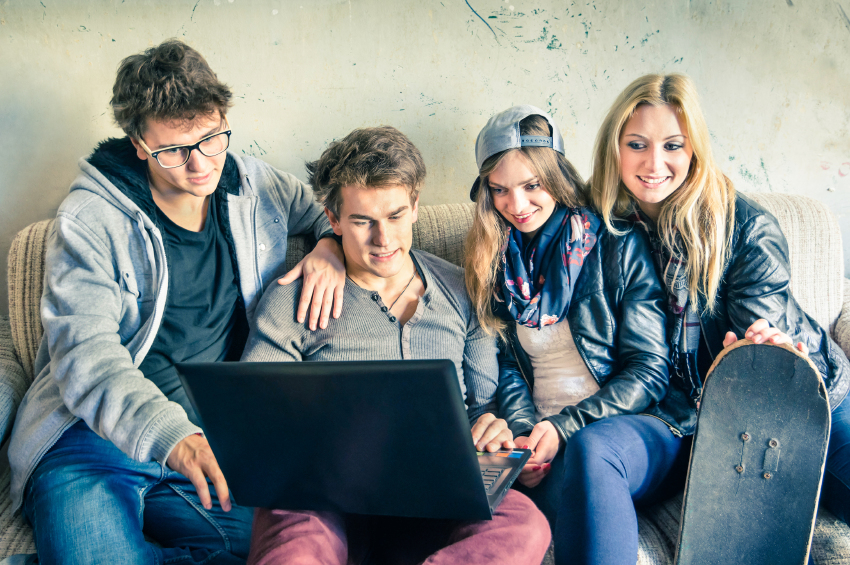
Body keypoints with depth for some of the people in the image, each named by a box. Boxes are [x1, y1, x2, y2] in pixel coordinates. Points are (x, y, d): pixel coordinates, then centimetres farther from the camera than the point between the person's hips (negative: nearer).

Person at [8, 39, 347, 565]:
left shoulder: (258, 187, 9)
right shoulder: (91, 219, -4)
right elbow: (85, 352, -15)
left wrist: (333, 245, 2)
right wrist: (171, 434, -34)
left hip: (217, 442, 4)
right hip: (93, 438, -3)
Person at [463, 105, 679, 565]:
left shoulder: (618, 246, 1)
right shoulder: (494, 263, 11)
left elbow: (649, 370, -2)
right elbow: (506, 368, 10)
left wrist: (565, 428, -13)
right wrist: (525, 435, -10)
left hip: (634, 429, -1)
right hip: (549, 450, 1)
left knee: (589, 448, -37)